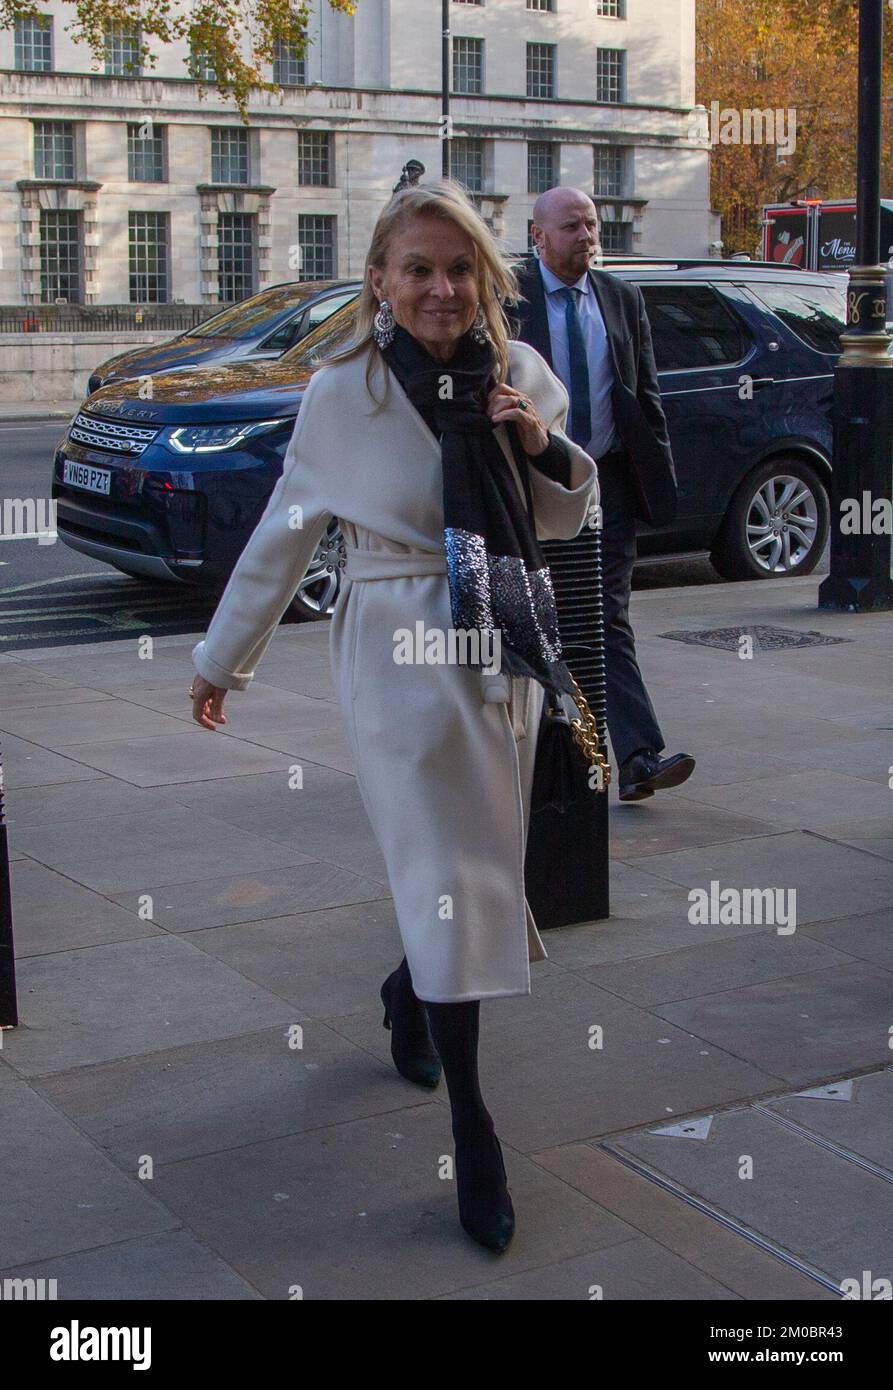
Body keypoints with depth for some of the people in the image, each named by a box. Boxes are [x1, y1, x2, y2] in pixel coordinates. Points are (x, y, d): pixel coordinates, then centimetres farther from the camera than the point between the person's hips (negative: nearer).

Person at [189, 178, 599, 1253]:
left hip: (507, 652, 4)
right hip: (401, 659, -4)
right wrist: (223, 660, 9)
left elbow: (569, 518, 13)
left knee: (478, 872, 13)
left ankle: (410, 991, 46)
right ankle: (470, 1130, 5)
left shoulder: (521, 373, 2)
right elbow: (282, 535, 2)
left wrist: (545, 444, -9)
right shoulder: (343, 390, -7)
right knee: (447, 879, -6)